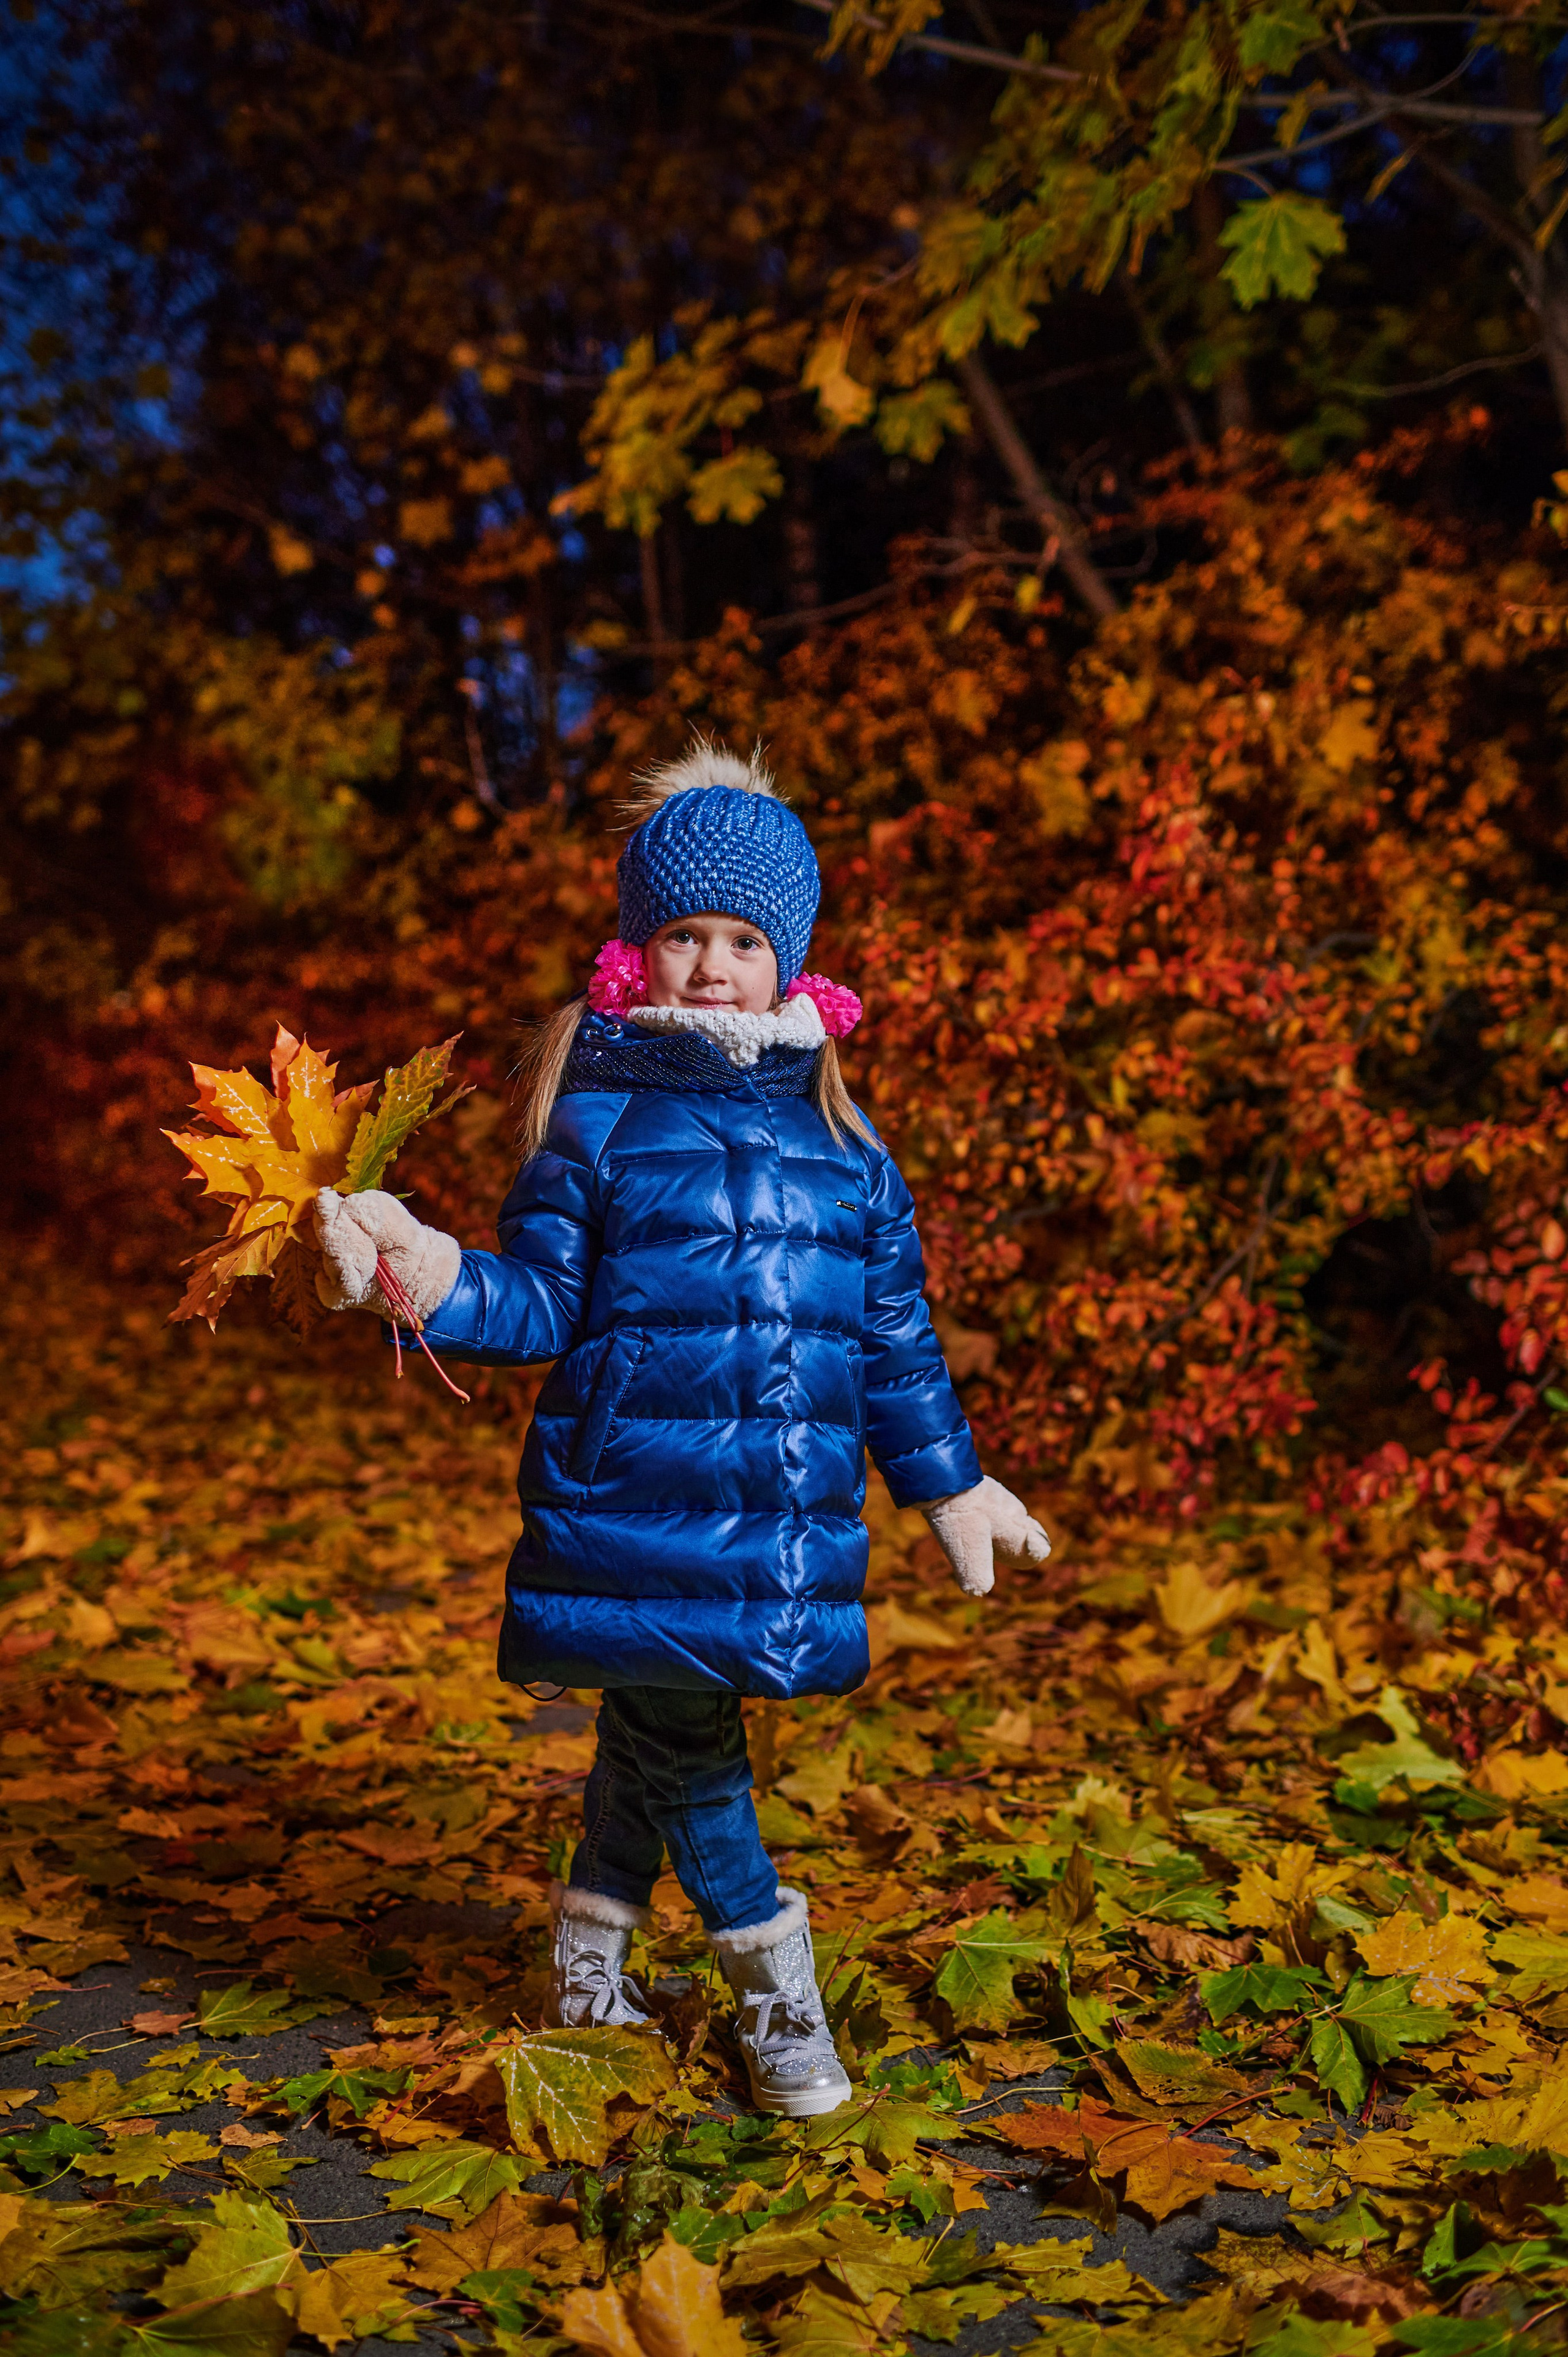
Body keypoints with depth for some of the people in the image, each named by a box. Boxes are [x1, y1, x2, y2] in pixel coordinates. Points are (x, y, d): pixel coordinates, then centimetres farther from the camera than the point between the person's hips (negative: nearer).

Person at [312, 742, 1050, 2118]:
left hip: (788, 1505, 3)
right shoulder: (598, 1112, 1)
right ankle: (774, 1986, 18)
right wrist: (432, 1281, -20)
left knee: (663, 1723, 12)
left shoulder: (839, 1133, 11)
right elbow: (544, 1295, -1)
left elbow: (895, 1331, 16)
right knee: (678, 1724, -2)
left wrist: (950, 1485, 19)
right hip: (633, 1486, -3)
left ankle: (593, 1944, 35)